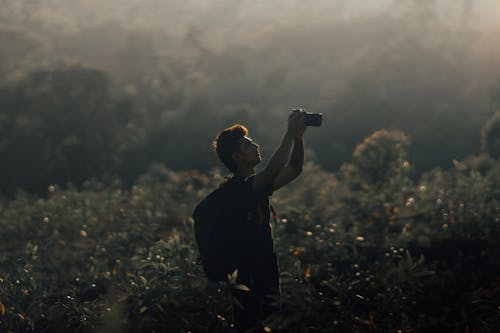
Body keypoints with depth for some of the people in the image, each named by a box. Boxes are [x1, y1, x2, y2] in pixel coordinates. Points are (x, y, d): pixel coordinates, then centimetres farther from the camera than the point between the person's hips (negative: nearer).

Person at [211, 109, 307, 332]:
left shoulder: (257, 186, 12)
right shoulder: (235, 187, -16)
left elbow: (294, 170, 14)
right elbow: (273, 170, -30)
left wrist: (299, 135, 0)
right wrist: (290, 133, -23)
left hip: (266, 277, 9)